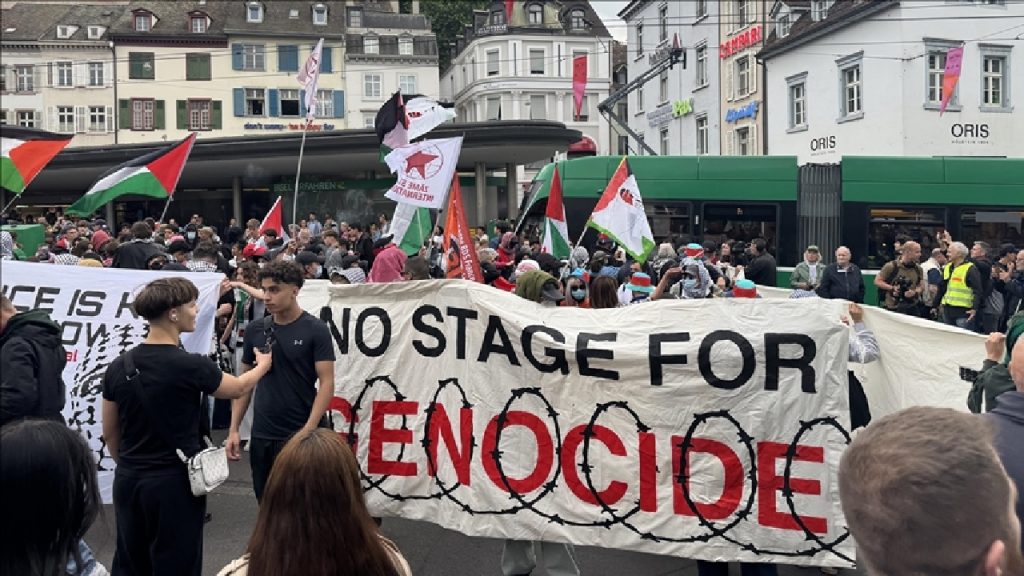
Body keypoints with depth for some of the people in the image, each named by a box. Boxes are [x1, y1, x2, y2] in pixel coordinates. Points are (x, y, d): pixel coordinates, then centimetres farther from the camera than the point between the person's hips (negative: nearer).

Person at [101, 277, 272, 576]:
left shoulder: (118, 366, -1)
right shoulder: (190, 366, -16)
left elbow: (109, 433, 9)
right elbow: (238, 388, 3)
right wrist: (263, 364, 23)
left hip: (128, 481, 6)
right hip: (174, 481, -6)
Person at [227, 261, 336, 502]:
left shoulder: (315, 330, -8)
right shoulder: (255, 329, 5)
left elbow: (327, 383, -12)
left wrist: (308, 431, -21)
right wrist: (234, 429, 5)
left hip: (299, 436, -4)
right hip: (261, 436, 4)